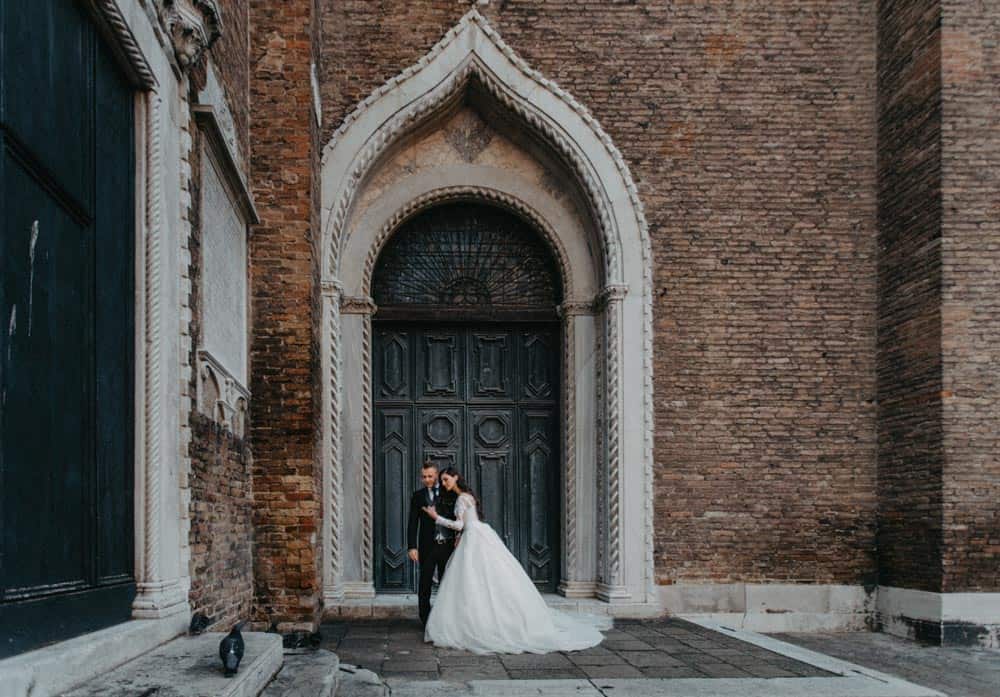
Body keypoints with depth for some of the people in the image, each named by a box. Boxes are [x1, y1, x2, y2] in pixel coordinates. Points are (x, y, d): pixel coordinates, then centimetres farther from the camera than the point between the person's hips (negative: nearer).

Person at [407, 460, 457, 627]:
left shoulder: (449, 493, 4)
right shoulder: (418, 496, 3)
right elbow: (412, 523, 0)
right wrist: (412, 547, -9)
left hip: (447, 545, 1)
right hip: (428, 546, -1)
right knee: (425, 584, 2)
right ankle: (426, 620, 11)